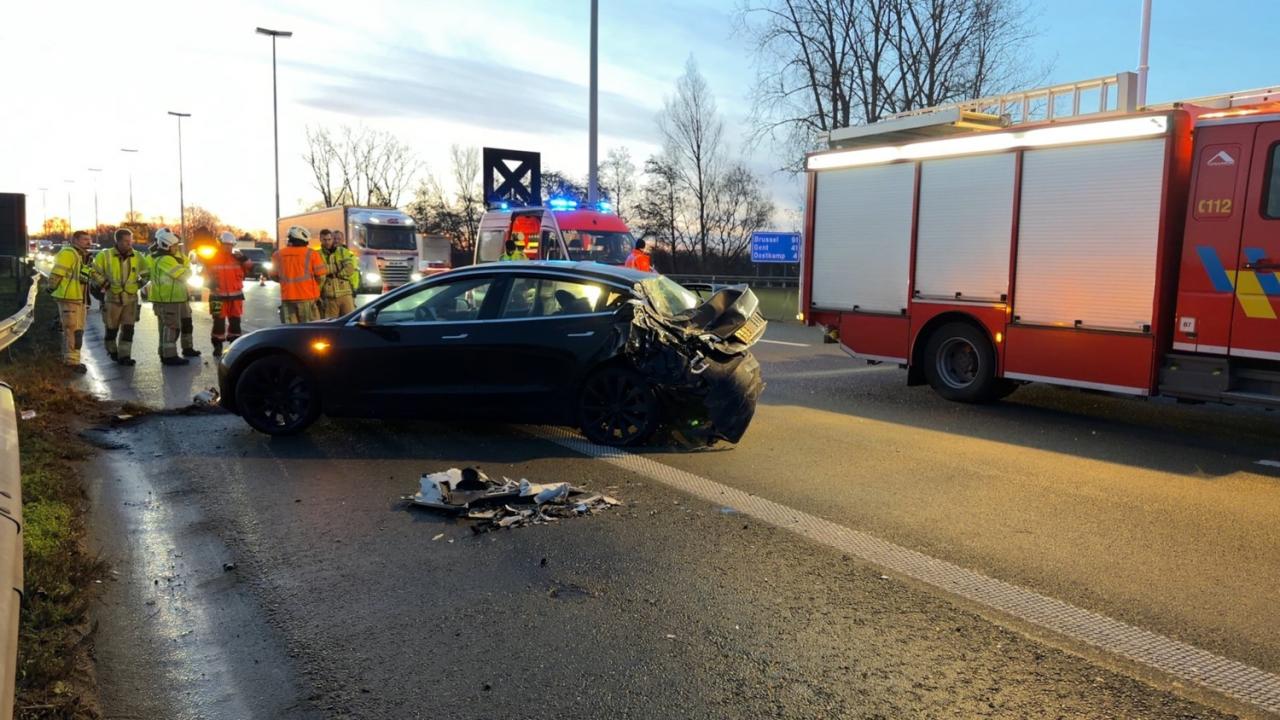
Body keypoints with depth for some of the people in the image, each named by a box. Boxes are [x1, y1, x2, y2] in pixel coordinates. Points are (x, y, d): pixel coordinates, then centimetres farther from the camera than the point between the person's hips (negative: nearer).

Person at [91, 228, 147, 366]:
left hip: (131, 299, 2)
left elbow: (146, 273, 13)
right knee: (111, 329, 9)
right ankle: (112, 352, 29)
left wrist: (138, 285, 5)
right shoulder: (105, 255, -8)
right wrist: (105, 284, -6)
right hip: (112, 298, -2)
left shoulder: (137, 257, 0)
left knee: (128, 329, -1)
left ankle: (124, 356, 3)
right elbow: (94, 272, 0)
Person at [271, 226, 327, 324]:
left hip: (287, 297, 3)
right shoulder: (311, 254, -5)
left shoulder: (278, 254, 5)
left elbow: (273, 276, 12)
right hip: (307, 297, -3)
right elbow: (321, 276, -6)